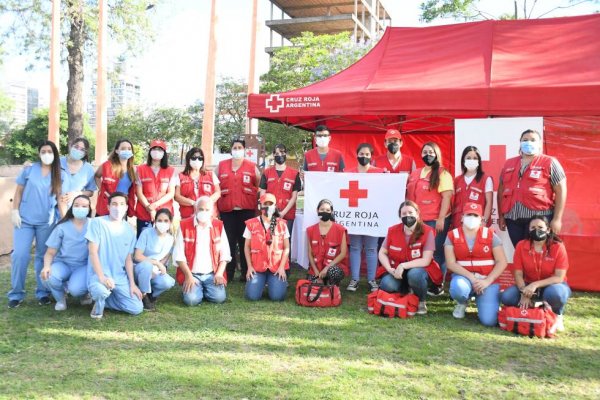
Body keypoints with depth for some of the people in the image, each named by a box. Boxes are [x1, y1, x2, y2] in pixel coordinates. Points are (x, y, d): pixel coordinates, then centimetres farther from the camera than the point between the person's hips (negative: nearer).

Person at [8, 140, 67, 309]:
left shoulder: (60, 175, 3)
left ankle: (43, 292, 19)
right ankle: (16, 294, 8)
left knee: (43, 256, 9)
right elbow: (19, 191, 6)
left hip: (47, 222, 0)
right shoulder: (29, 169, 2)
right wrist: (14, 211, -2)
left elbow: (60, 199, 2)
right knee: (20, 255, -4)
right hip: (25, 219, 0)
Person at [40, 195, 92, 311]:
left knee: (75, 289, -32)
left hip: (83, 266, -2)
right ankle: (60, 298, 4)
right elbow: (50, 252, -2)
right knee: (48, 277, -32)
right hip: (63, 263, 2)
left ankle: (84, 293, 10)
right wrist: (46, 266, -23)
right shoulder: (62, 227, -4)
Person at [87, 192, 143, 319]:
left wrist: (132, 283, 2)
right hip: (98, 275, -5)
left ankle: (103, 297, 14)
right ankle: (99, 303, -1)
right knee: (101, 291, -39)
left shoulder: (129, 230, 6)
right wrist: (102, 277, -22)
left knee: (137, 308, -8)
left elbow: (128, 259, 9)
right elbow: (93, 252, -12)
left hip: (120, 277, 5)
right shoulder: (97, 223, -7)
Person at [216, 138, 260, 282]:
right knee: (228, 241, 3)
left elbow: (259, 185, 10)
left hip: (247, 210, -1)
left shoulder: (252, 166, 6)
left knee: (245, 241, 2)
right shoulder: (221, 166, 10)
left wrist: (254, 198, 3)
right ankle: (227, 273, 9)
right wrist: (217, 203, 6)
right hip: (227, 210, 1)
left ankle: (246, 273, 8)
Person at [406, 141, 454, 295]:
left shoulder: (442, 174, -4)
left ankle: (437, 285, 10)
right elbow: (409, 195, 21)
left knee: (435, 253, 0)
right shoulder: (414, 174, 15)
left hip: (435, 220, -6)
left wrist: (441, 219, -17)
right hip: (417, 220, 6)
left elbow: (447, 197, -11)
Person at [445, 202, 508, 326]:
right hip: (464, 277, 0)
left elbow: (502, 262, -3)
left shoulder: (490, 235, 0)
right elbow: (451, 263, -8)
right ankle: (462, 303, 2)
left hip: (487, 279, 0)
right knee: (458, 289, -38)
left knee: (489, 320, -17)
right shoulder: (452, 236, 0)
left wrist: (487, 281, -16)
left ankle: (480, 301, 20)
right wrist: (471, 278, -19)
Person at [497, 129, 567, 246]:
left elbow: (560, 190, -3)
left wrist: (557, 219, -9)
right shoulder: (509, 164, 15)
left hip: (539, 217, -4)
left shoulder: (549, 162, 2)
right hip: (513, 218, 4)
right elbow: (501, 190, 18)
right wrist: (501, 216, 13)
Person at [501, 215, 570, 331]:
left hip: (553, 285, -2)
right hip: (528, 285, 2)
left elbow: (559, 277, -19)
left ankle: (558, 316, -4)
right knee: (506, 297, -25)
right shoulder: (521, 246, -7)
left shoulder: (558, 247, -15)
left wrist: (536, 284, -31)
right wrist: (524, 293, -24)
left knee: (556, 293, -39)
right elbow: (518, 273, -7)